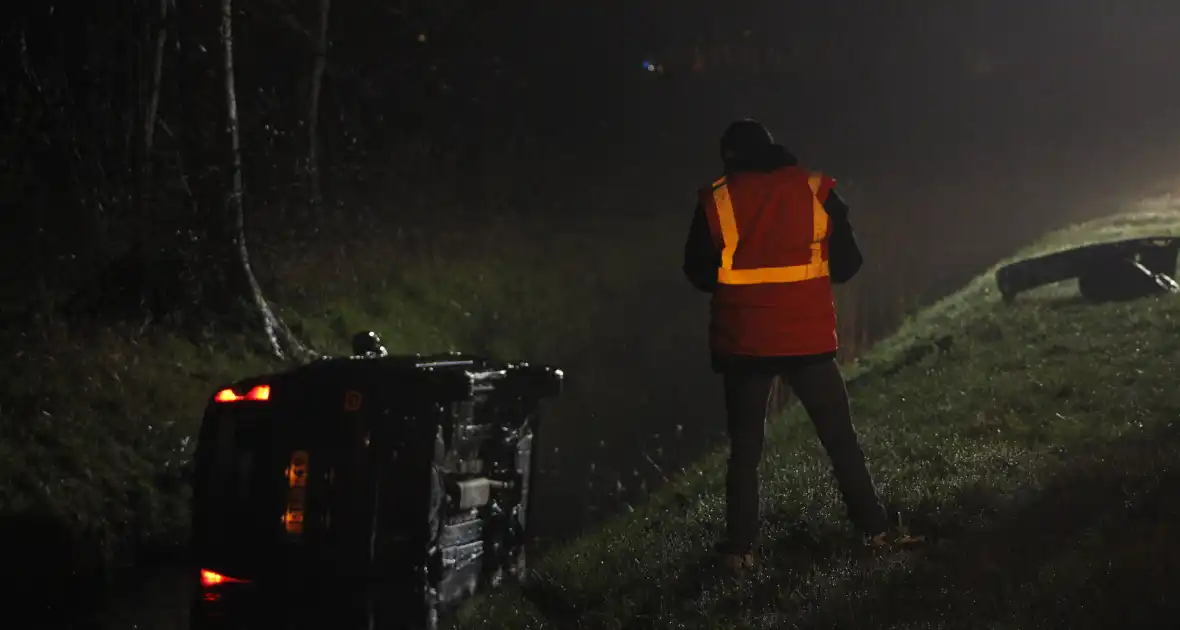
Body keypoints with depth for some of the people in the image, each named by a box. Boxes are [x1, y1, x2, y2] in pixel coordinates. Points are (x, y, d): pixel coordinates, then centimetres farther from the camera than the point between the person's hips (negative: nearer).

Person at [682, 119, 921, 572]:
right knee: (841, 439, 11)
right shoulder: (816, 190, 0)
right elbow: (848, 264, 3)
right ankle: (875, 530, 13)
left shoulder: (717, 201, -3)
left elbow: (698, 272, 4)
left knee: (745, 448, 9)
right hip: (807, 338, 0)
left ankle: (740, 548, 7)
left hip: (743, 342, 0)